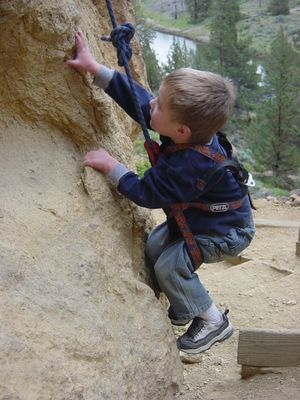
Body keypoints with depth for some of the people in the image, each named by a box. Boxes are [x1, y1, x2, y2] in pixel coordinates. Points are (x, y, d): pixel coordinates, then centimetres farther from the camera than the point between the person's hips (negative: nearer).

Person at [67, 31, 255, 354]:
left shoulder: (190, 165, -42)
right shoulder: (189, 133, -18)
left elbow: (147, 194, -31)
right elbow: (138, 99, -12)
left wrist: (111, 167, -23)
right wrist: (95, 69, -14)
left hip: (226, 232, -9)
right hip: (199, 217, 9)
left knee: (169, 265, -19)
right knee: (153, 247, 8)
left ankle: (213, 323, 4)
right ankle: (185, 309, 27)